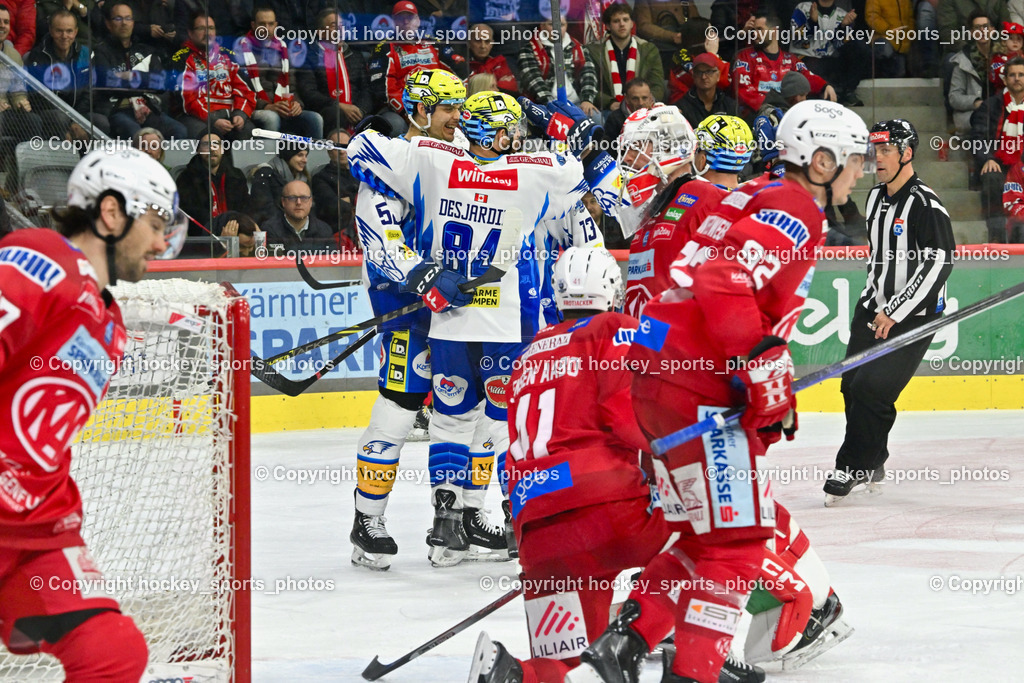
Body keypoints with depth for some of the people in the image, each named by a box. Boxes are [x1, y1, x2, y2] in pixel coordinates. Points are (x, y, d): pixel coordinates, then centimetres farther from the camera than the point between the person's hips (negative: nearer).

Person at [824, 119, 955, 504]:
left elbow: (938, 265, -22)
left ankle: (854, 467, -4)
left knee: (872, 387, -16)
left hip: (912, 317, -8)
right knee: (853, 386, 7)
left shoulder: (926, 206, -17)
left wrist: (894, 313, -21)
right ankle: (872, 462, 23)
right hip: (874, 307, 8)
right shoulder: (875, 198, 11)